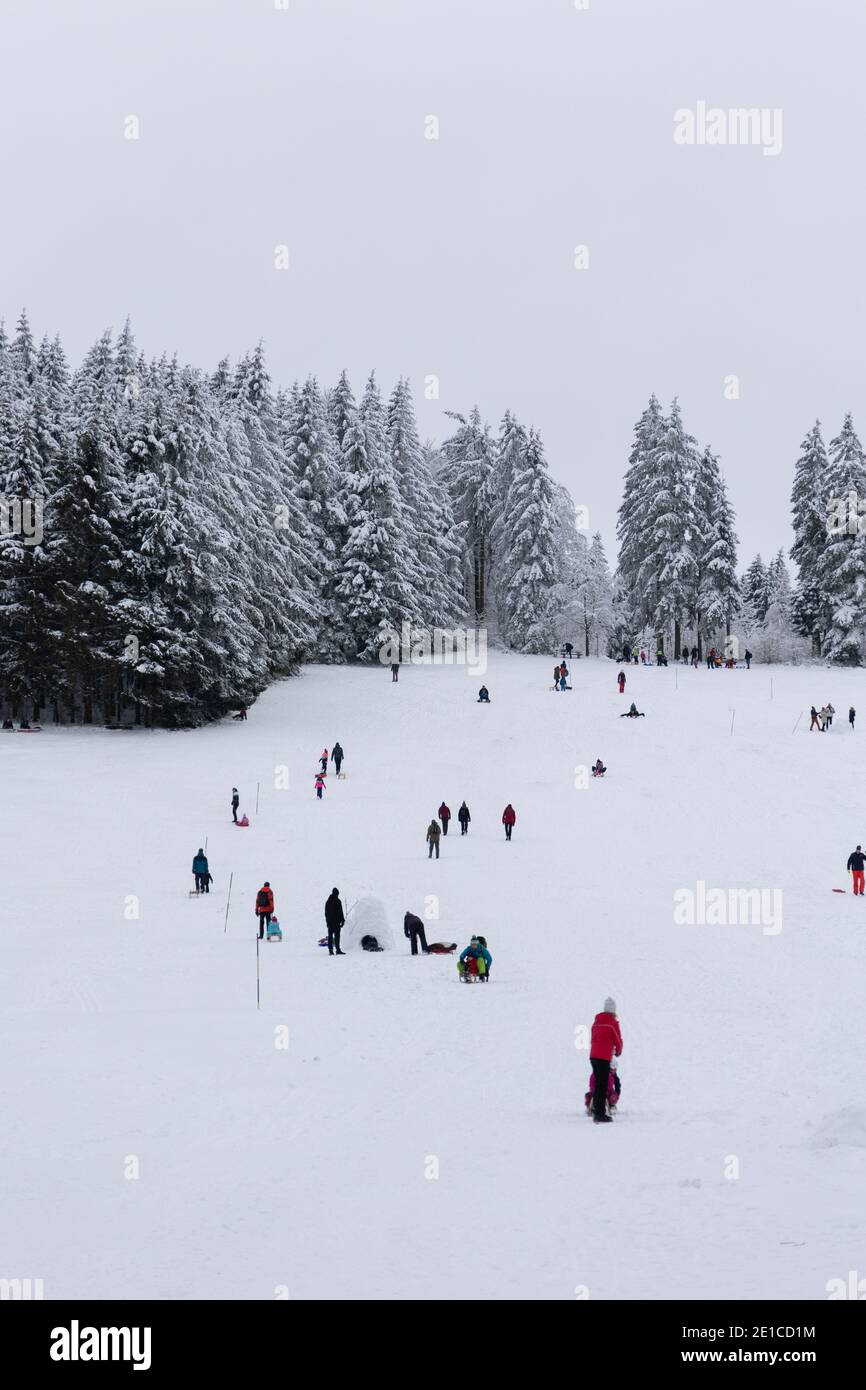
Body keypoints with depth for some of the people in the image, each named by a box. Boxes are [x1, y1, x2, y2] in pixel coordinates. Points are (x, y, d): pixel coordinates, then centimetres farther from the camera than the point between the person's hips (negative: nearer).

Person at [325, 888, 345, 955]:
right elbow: (340, 912, -11)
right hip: (336, 921, -6)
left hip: (329, 921, 6)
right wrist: (343, 920, -6)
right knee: (337, 936, -8)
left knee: (330, 936, 7)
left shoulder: (327, 901, 12)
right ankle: (337, 950, -13)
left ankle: (330, 950, 5)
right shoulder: (337, 901, -9)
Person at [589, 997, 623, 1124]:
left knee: (598, 1084, 15)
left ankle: (597, 1112, 17)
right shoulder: (613, 1022, -6)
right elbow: (618, 1040, -1)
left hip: (593, 1056, 7)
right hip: (604, 1058, -7)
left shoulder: (596, 1021, 14)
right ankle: (599, 1114, -9)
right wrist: (618, 1052, 20)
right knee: (603, 1086, -6)